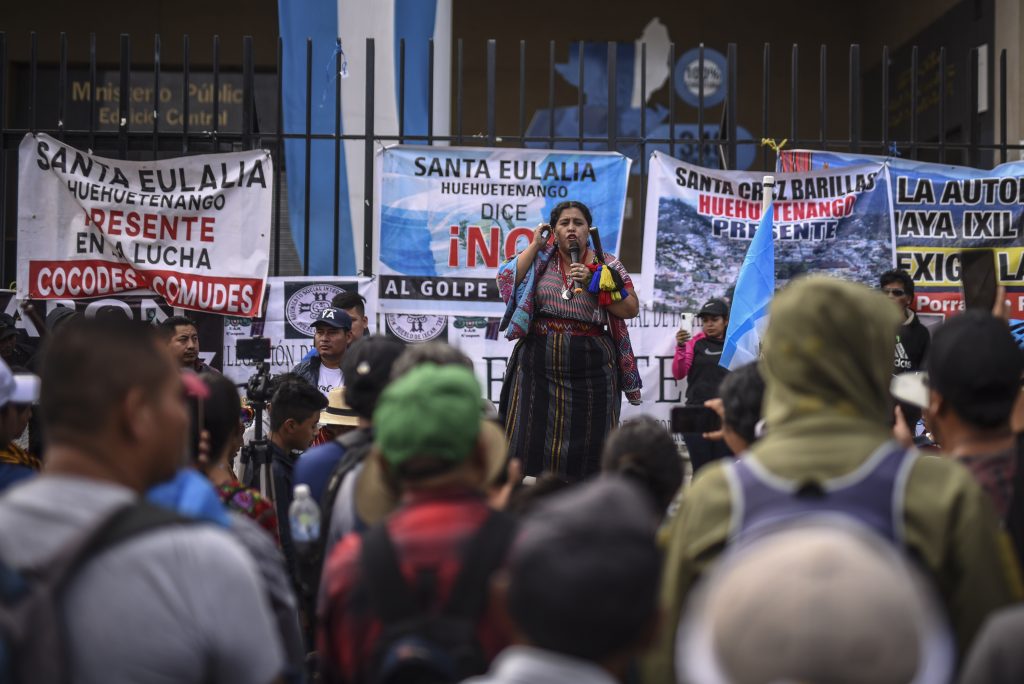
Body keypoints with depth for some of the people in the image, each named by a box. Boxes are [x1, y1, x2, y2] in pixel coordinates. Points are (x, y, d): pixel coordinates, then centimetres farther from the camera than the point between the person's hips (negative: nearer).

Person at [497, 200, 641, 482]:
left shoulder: (607, 265, 6)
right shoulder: (539, 260, 10)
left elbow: (631, 309, -1)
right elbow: (506, 282, -5)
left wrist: (594, 282, -10)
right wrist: (535, 245, -1)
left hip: (591, 363, -1)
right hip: (539, 362, 1)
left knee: (587, 441, 0)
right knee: (536, 434, 2)